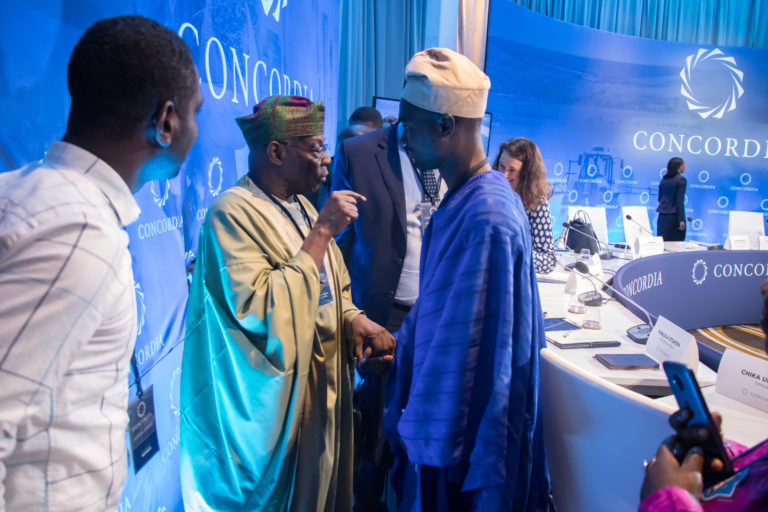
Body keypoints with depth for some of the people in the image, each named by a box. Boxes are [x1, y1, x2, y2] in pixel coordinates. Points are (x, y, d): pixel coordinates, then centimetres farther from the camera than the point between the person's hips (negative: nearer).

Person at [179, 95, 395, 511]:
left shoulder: (301, 206, 8)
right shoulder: (233, 212, -18)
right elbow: (262, 311, -28)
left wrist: (355, 321, -4)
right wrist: (322, 231, -25)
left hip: (324, 389, 8)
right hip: (279, 404, -8)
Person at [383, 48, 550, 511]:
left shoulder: (485, 218, -27)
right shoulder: (474, 196, 3)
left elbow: (467, 346, -24)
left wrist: (425, 433, -16)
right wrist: (405, 340, 15)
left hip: (466, 437, -9)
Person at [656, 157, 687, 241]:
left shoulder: (664, 179, 9)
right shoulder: (681, 180, -8)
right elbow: (680, 201, -14)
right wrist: (682, 220, -14)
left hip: (662, 216, 6)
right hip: (674, 216, -6)